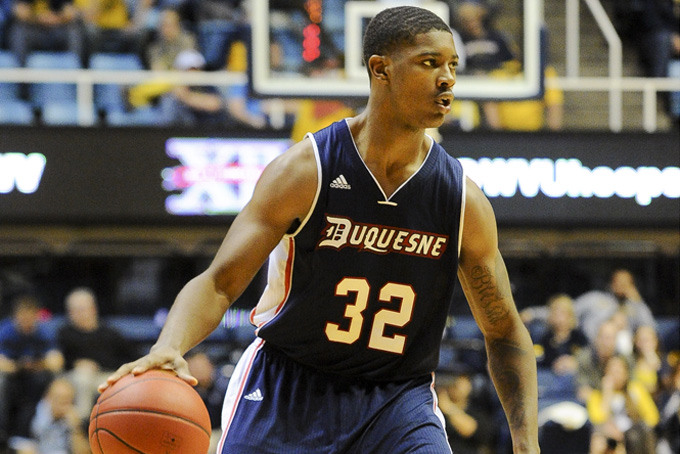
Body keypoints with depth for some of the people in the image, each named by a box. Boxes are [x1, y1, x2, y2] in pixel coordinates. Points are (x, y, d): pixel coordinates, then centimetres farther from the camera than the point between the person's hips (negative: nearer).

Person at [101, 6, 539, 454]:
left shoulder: (465, 201, -7)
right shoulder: (304, 172, -14)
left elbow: (504, 332, 4)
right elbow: (218, 283, -17)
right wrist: (168, 347, -38)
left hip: (397, 399, 2)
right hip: (286, 384, -2)